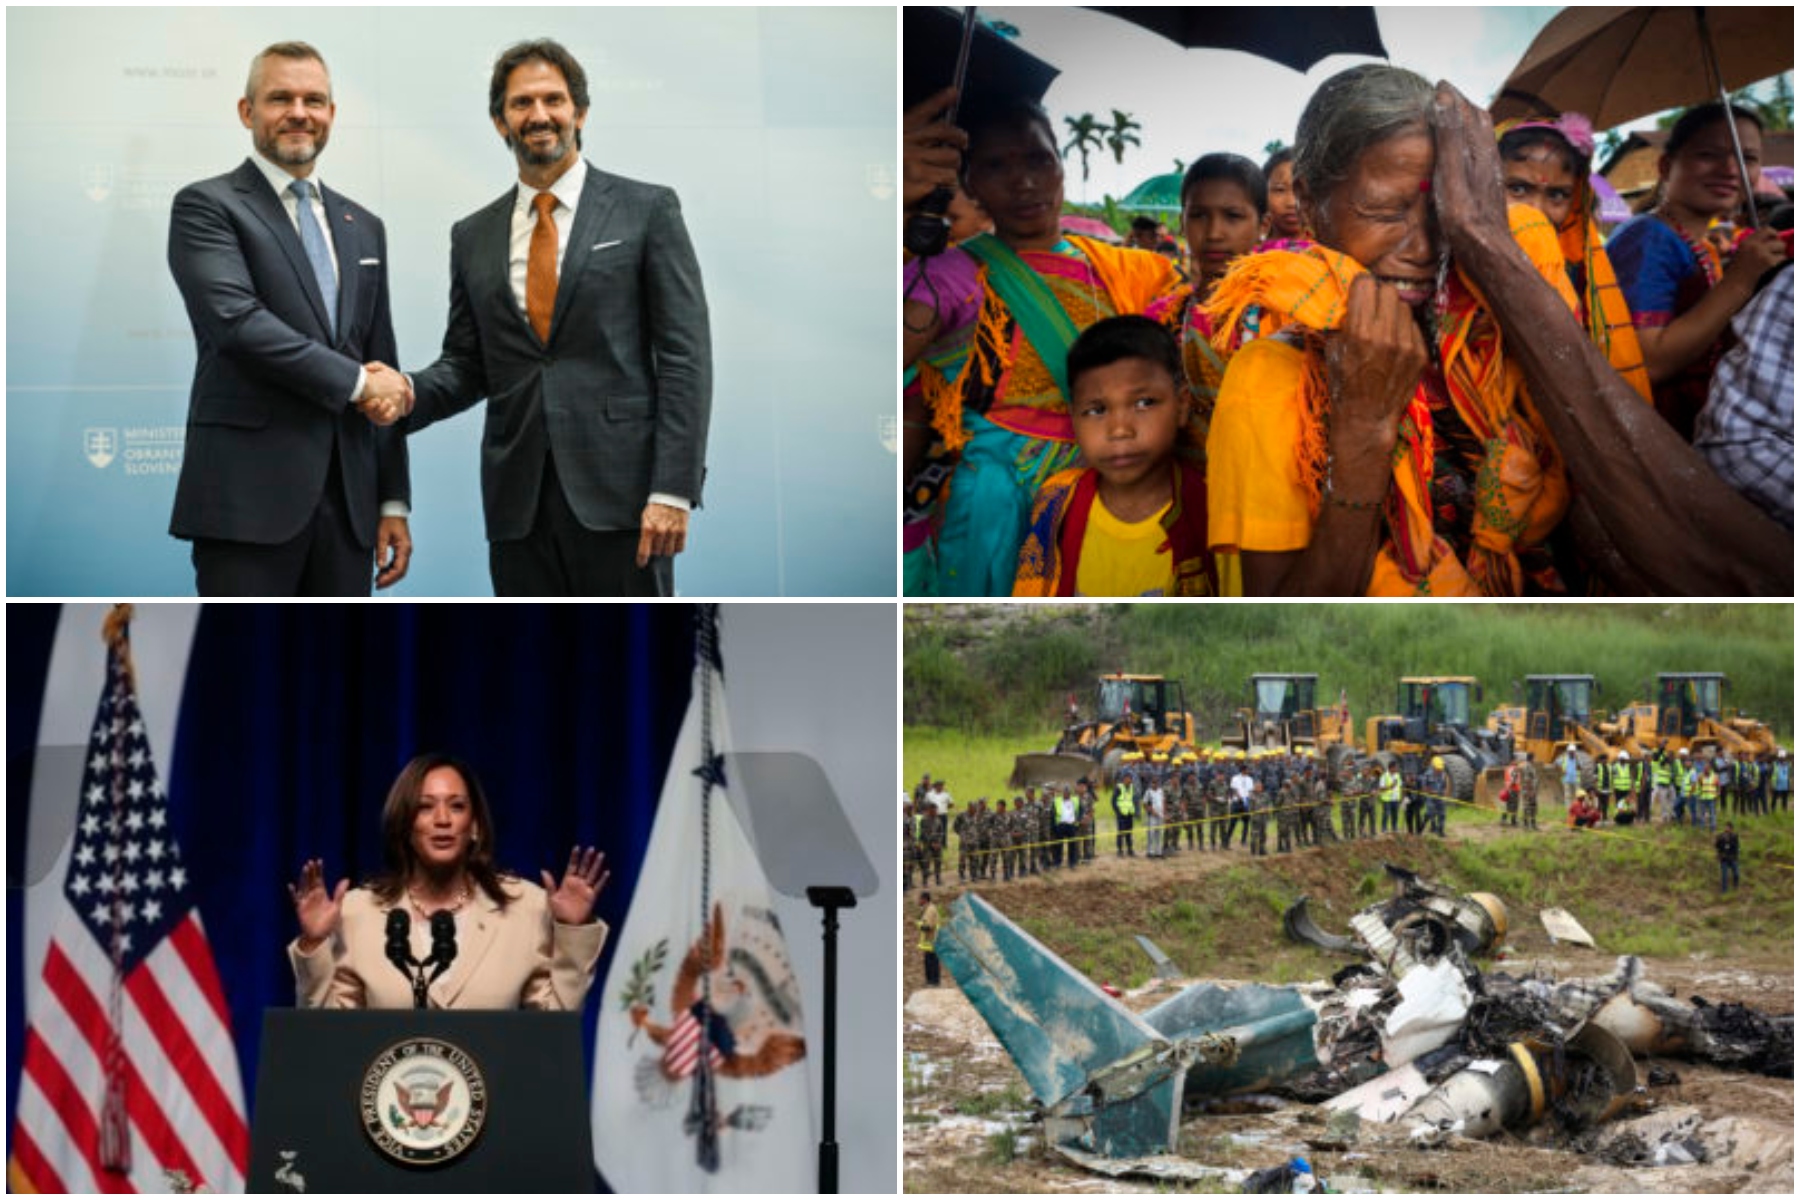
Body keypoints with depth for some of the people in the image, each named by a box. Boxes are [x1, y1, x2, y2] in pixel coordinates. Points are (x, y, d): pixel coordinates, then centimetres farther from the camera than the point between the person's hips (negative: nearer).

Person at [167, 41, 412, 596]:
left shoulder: (363, 227, 19)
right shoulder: (206, 207, 0)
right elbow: (238, 322, -16)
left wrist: (394, 500, 13)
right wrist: (355, 382, -11)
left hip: (349, 501, 6)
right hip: (250, 498, -6)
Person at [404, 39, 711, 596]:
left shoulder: (645, 210, 2)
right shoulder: (473, 237, 14)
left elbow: (685, 356, -3)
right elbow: (465, 366, 16)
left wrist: (673, 490, -12)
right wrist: (402, 394, -7)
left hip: (618, 488, -4)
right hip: (518, 502, 4)